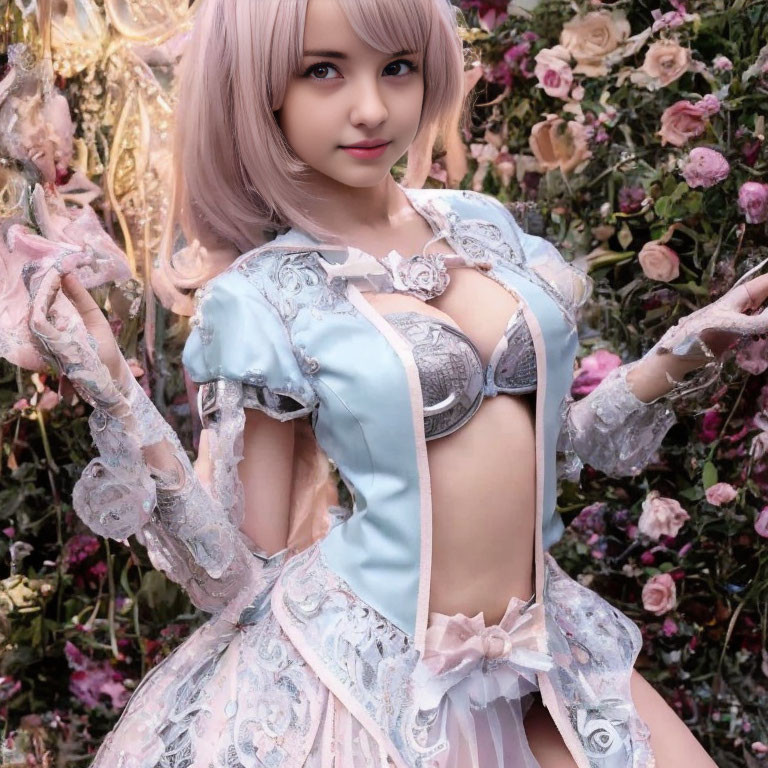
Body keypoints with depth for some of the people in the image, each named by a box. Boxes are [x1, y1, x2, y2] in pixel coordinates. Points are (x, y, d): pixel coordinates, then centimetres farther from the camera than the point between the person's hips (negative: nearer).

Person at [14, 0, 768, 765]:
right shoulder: (257, 301, -11)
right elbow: (236, 578, -9)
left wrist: (682, 354, 4)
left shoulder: (481, 223, 3)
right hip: (366, 678, -5)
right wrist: (115, 401, -19)